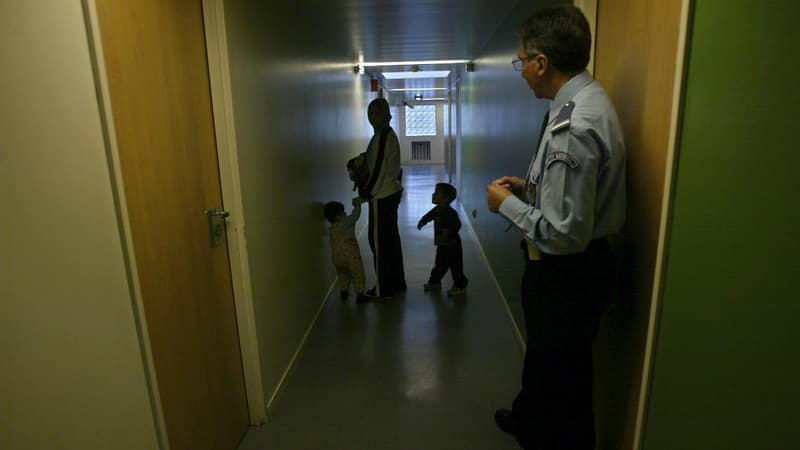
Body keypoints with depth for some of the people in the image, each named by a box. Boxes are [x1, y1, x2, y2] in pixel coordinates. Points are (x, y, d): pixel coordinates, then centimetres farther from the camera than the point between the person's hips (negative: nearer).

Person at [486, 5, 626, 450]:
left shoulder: (572, 128, -30)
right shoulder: (587, 97, 3)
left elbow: (564, 234, -29)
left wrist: (508, 204, -17)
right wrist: (531, 187, 4)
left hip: (566, 273, -10)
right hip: (570, 266, 10)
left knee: (561, 373, 15)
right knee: (542, 354, 30)